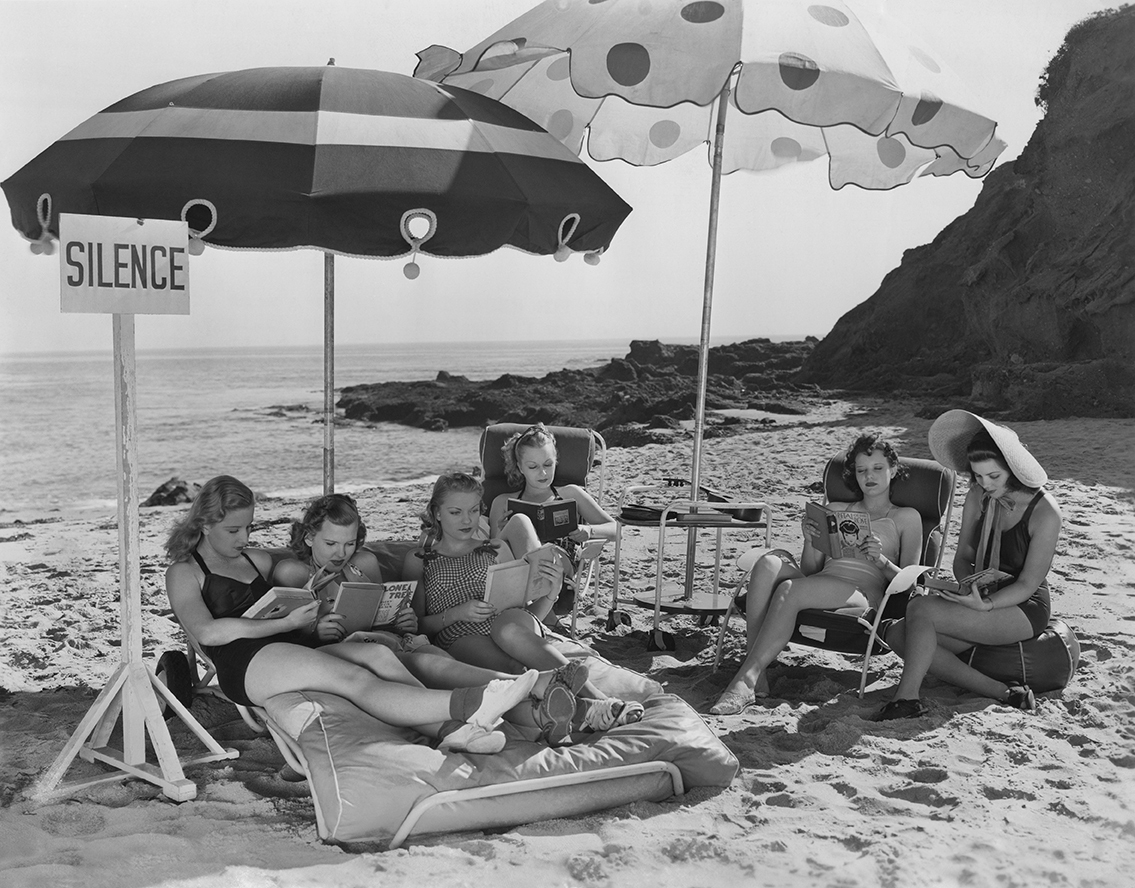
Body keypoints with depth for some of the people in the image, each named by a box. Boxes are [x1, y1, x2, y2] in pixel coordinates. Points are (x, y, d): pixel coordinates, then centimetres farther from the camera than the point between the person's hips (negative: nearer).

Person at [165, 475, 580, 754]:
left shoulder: (256, 560, 32)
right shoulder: (184, 572, 12)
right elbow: (208, 632, -6)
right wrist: (286, 623, -9)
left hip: (298, 648, 7)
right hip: (247, 665, -7)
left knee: (379, 655, -26)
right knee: (355, 680, -33)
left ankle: (449, 728, -49)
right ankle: (472, 703, -56)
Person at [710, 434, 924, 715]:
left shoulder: (906, 517, 18)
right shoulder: (835, 509, 29)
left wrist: (880, 559, -11)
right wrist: (810, 540, 3)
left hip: (864, 594, -4)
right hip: (819, 589, 4)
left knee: (789, 590, -34)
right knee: (771, 562, -29)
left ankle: (745, 680, -36)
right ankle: (757, 675, -35)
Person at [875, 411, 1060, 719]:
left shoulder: (1045, 512, -17)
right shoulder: (978, 497, 0)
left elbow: (1027, 584, -16)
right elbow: (963, 558, 7)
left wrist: (985, 605, -32)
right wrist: (968, 583, -16)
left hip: (1024, 610, -7)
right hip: (985, 601, 7)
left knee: (920, 609, -29)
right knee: (898, 635, -17)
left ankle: (906, 697, -18)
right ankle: (1000, 692, -19)